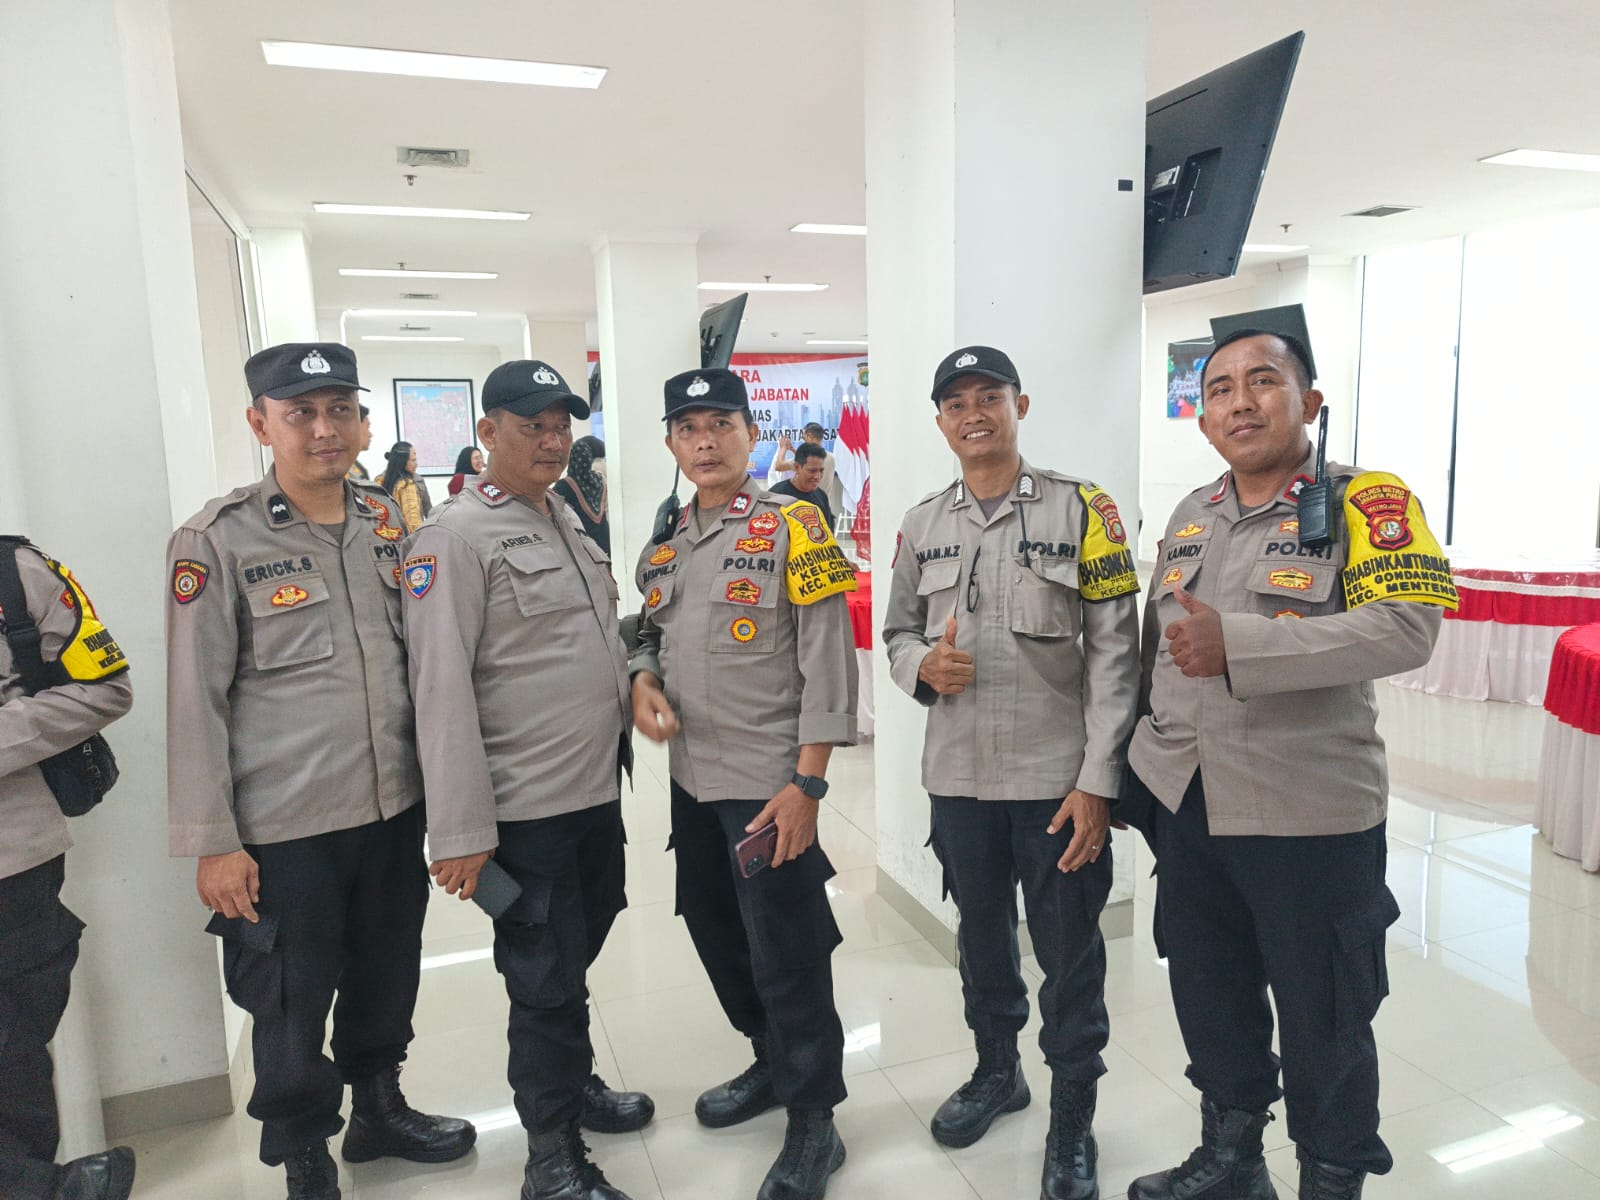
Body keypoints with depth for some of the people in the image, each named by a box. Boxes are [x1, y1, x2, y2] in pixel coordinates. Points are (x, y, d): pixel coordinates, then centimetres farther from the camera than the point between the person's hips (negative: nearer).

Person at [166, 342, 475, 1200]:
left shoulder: (389, 522, 4)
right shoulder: (218, 541, -10)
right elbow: (195, 700, -9)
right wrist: (212, 842, -10)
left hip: (395, 809, 5)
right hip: (283, 828, -4)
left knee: (387, 983, 20)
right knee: (291, 1008, 12)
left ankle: (379, 1107, 45)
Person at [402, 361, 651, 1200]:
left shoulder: (567, 521, 11)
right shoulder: (455, 537, -14)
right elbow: (440, 687, -18)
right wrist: (460, 830, -19)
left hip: (598, 790, 8)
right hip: (526, 808, -7)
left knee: (573, 960, 23)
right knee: (547, 981, 6)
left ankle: (569, 1081, 45)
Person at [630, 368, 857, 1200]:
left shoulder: (794, 529, -10)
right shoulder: (663, 545, 9)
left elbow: (827, 665, -13)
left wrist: (806, 783, -17)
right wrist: (644, 682, -3)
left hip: (768, 784, -7)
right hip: (690, 779, 7)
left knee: (785, 956, 1)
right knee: (716, 935, 19)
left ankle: (813, 1121, 21)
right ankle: (771, 1063, 42)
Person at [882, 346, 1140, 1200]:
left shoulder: (1083, 510, -5)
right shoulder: (921, 525, 6)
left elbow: (1114, 652, -8)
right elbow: (897, 631, 14)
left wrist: (1097, 781, -12)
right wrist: (921, 666, -10)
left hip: (1057, 781, -3)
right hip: (958, 777, 4)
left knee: (1069, 956, 8)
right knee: (980, 936, 20)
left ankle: (1073, 1121, 29)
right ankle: (996, 1071, 43)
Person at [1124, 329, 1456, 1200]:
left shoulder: (1363, 502, -10)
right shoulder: (1190, 515, 9)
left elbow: (1408, 626, -26)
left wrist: (1236, 644, -34)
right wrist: (1145, 758, 16)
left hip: (1309, 811, -5)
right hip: (1187, 806, 6)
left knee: (1322, 1016, 11)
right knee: (1209, 996, 20)